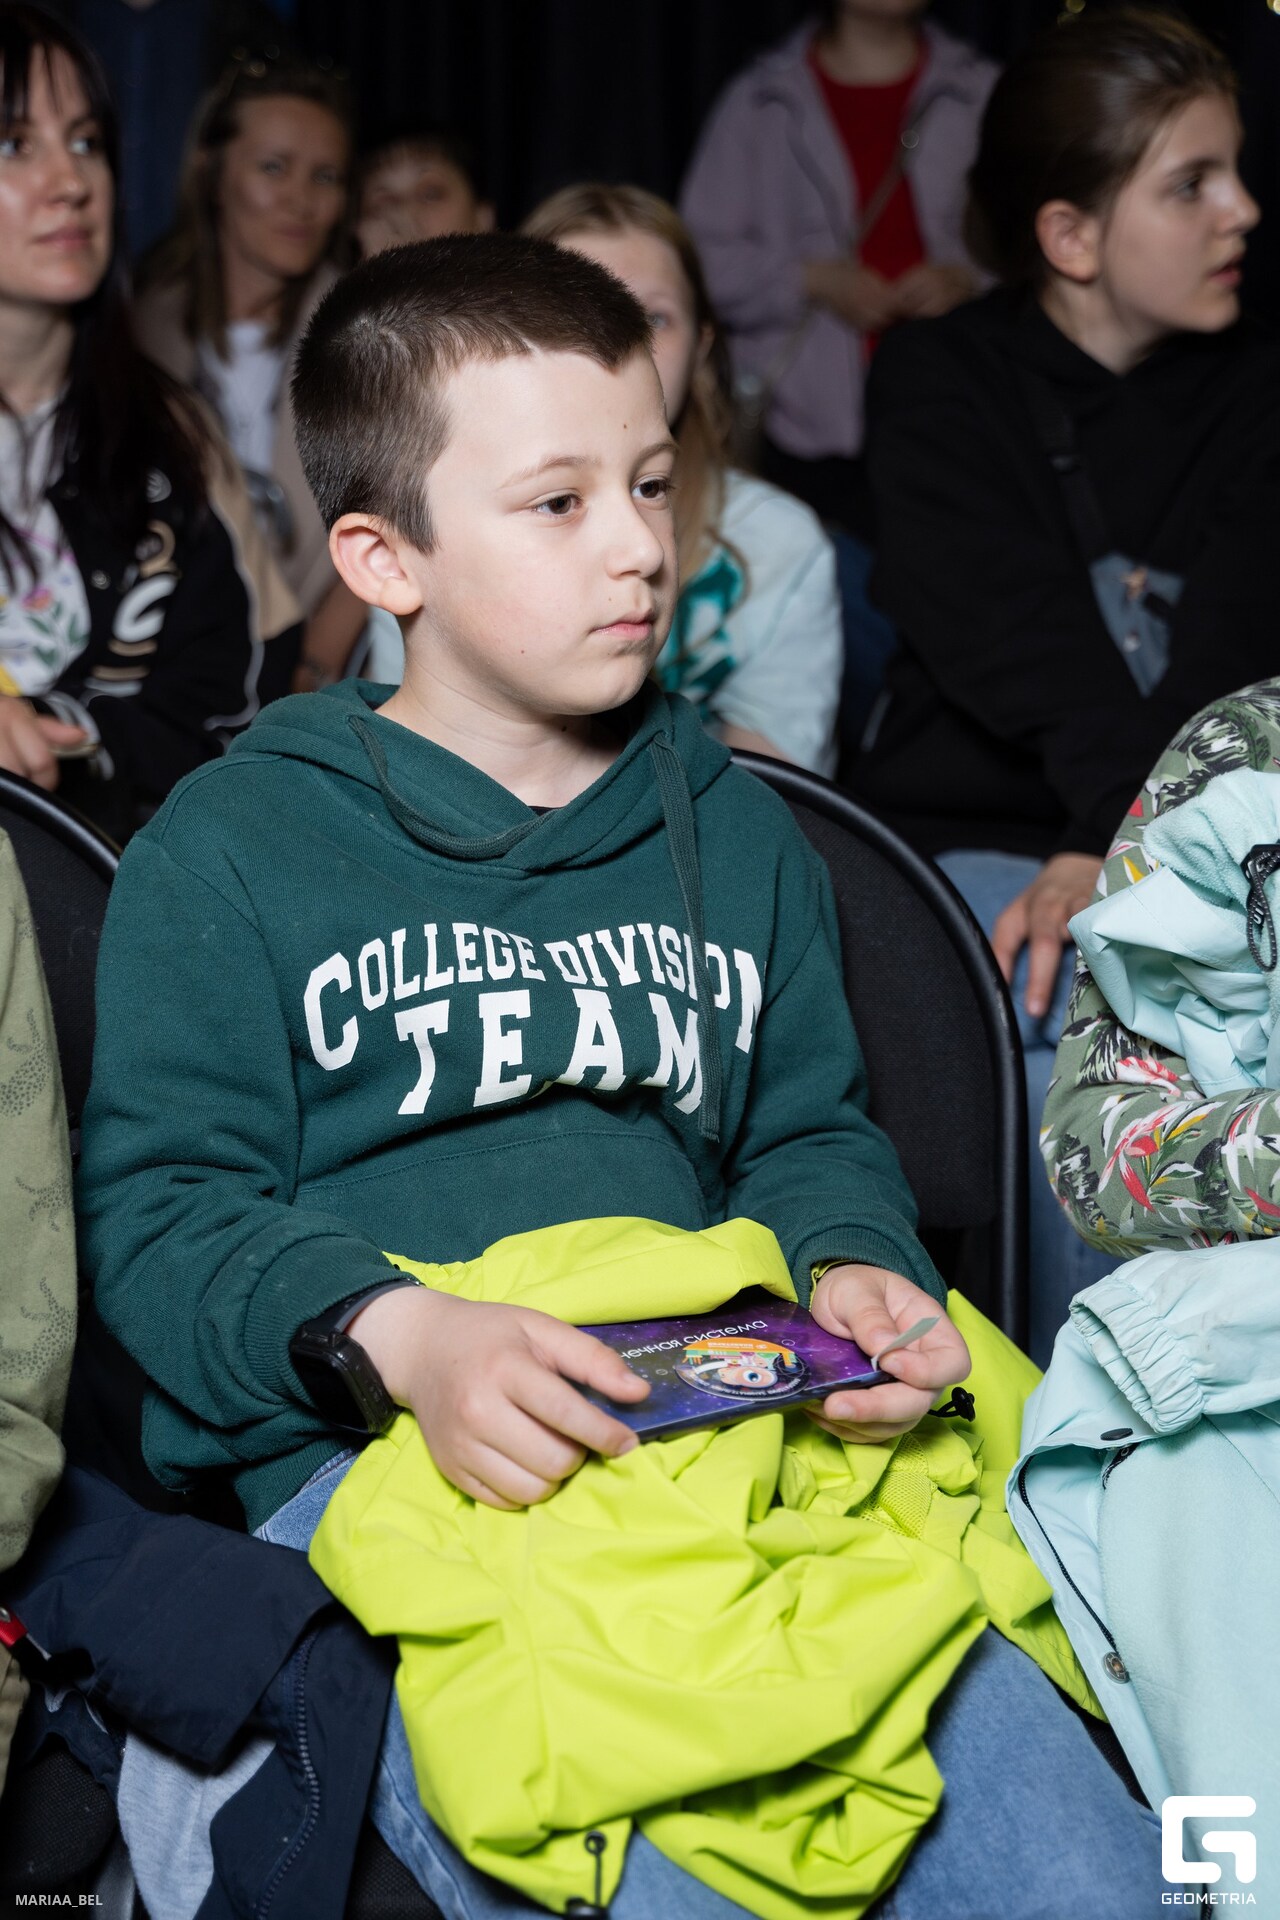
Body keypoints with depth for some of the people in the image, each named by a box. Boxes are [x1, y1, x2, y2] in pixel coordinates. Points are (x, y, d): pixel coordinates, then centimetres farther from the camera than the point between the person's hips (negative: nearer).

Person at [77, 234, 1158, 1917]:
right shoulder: (230, 851, 6)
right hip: (366, 1459, -4)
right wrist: (397, 1334, -19)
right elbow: (163, 1211, 0)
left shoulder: (739, 834, 22)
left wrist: (853, 1270, 1)